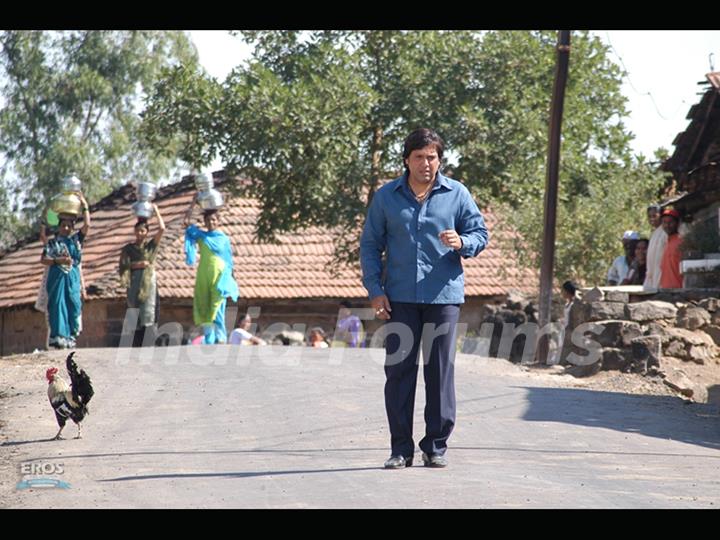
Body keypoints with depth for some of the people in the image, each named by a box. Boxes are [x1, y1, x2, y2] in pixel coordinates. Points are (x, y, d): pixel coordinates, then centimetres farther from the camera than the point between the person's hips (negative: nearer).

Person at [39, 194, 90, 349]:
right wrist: (58, 260, -15)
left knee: (74, 305, 1)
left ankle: (70, 336, 7)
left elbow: (87, 225, 3)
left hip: (73, 278, 3)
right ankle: (58, 336, -7)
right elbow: (43, 259, -2)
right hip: (57, 277, -3)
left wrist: (85, 206, 2)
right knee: (58, 306, -6)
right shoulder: (52, 242, 4)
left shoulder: (76, 239, 12)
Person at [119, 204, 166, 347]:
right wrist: (138, 264, -11)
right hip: (134, 281, 0)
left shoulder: (151, 245, 8)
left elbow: (162, 229, -3)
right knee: (135, 311, -2)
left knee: (148, 311, -7)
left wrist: (156, 211, 2)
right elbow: (124, 264, 0)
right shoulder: (129, 248, 8)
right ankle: (136, 344, -2)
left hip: (149, 281, 0)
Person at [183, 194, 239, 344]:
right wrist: (193, 203, -1)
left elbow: (229, 262, 7)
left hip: (219, 277, -2)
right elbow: (186, 222, -1)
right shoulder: (200, 235, 8)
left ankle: (221, 339, -6)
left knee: (217, 310, -8)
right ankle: (209, 342, 6)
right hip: (203, 277, 2)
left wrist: (226, 282, 0)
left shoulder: (224, 239, 5)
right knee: (204, 310, 2)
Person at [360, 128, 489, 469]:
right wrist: (375, 290, -1)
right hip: (400, 297, 1)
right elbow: (370, 245, 8)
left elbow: (480, 233, 9)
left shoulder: (457, 194, 5)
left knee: (441, 371, 2)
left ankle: (436, 446, 10)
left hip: (444, 295, 0)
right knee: (398, 369, 0)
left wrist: (462, 243, -15)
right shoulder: (386, 197, 6)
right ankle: (400, 448, 7)